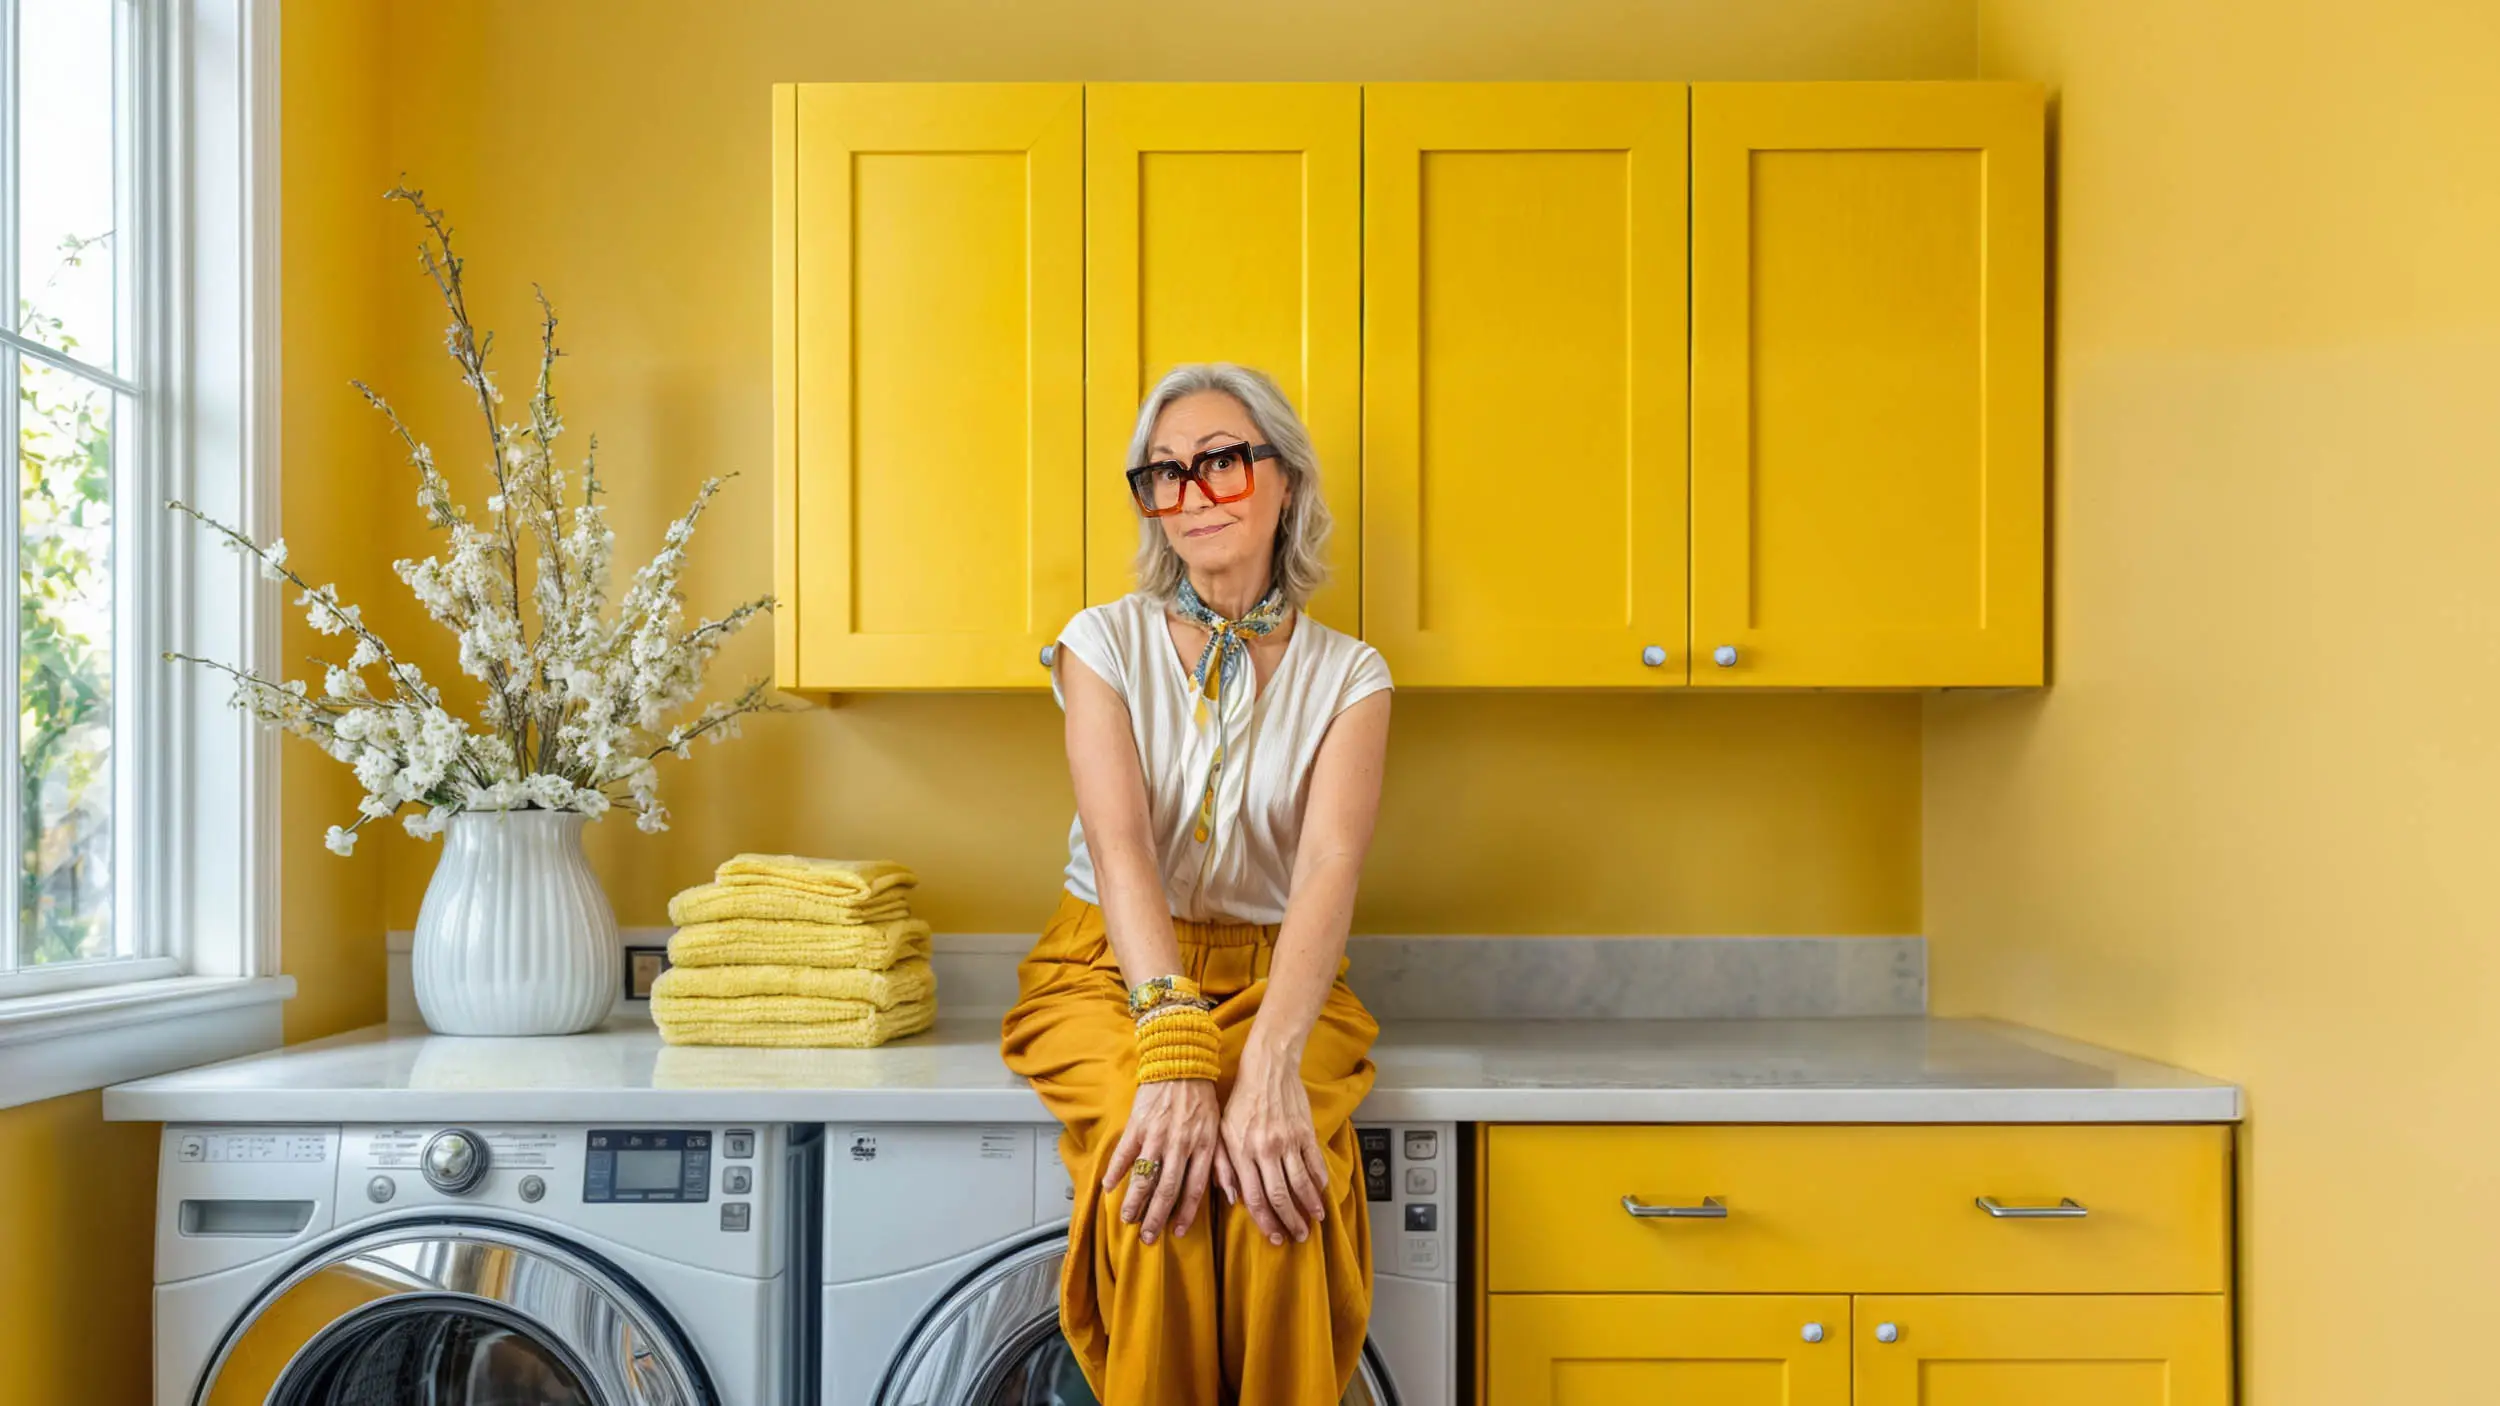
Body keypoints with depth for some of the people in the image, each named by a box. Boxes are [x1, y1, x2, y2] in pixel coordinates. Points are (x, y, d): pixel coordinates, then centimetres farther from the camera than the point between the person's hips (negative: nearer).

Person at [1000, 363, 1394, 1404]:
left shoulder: (1347, 674, 2)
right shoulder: (1106, 643, 0)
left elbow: (1330, 868, -15)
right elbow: (1122, 847, -16)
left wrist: (1269, 1061, -34)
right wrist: (1174, 1044, -33)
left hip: (1275, 978, 1)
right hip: (1108, 970, 0)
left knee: (1280, 1176, -32)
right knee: (1154, 1166, -32)